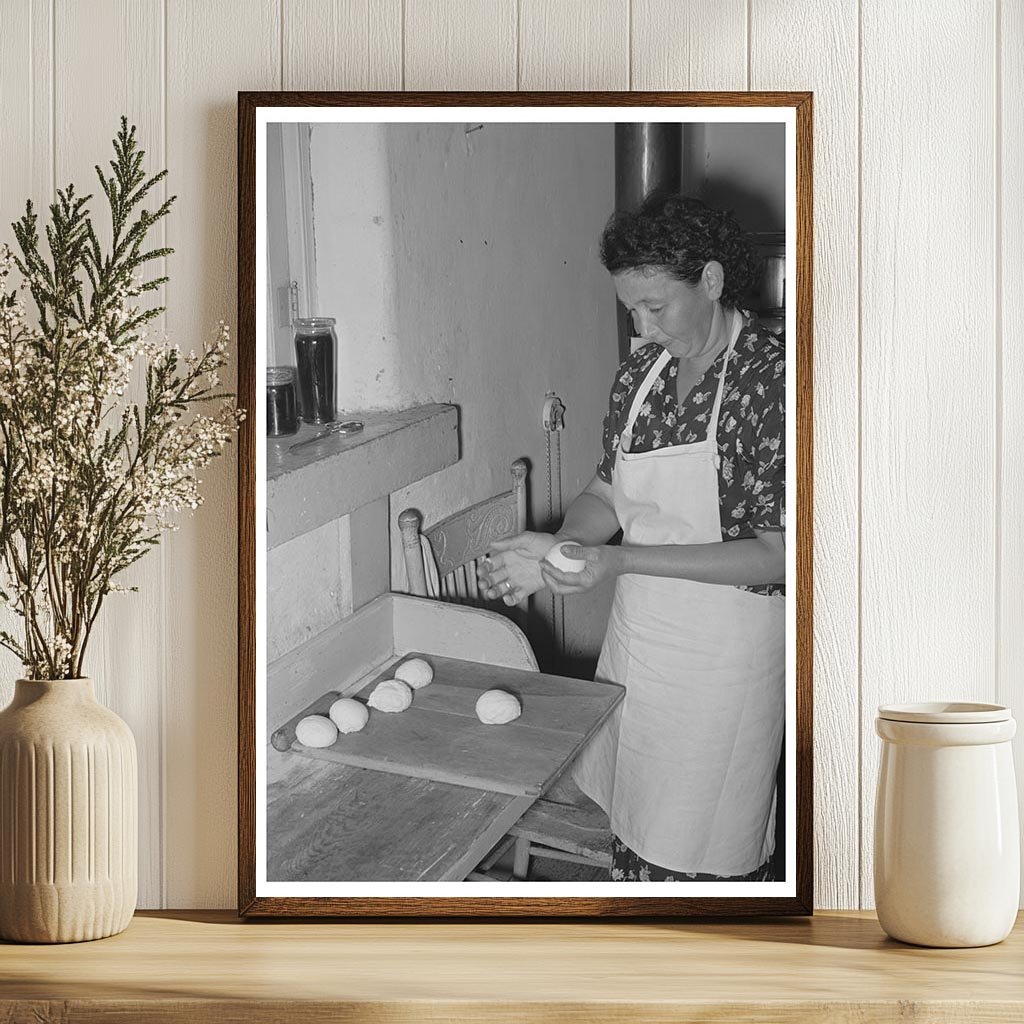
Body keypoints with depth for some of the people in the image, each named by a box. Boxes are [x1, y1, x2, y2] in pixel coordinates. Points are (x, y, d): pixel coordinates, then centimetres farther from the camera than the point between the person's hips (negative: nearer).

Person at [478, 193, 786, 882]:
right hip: (636, 639, 6)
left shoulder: (774, 380, -18)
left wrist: (621, 560, -25)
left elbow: (778, 555, -21)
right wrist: (556, 550, -8)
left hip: (726, 654, -6)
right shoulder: (643, 371, 4)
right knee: (629, 827, 15)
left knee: (702, 856, 5)